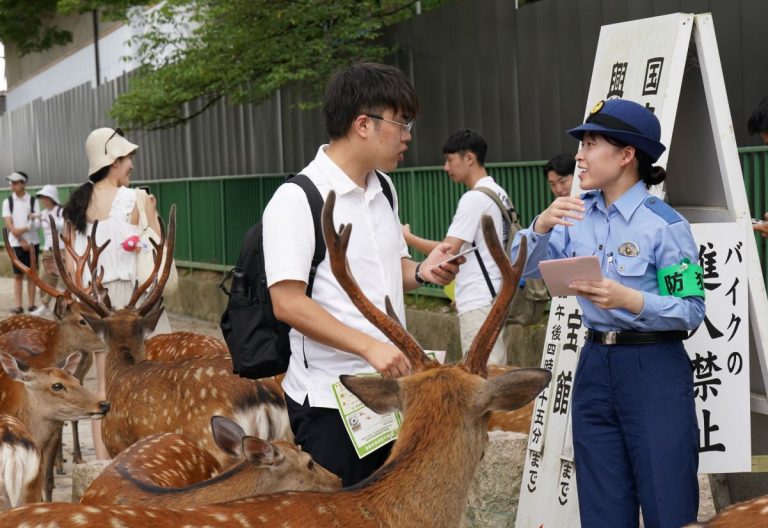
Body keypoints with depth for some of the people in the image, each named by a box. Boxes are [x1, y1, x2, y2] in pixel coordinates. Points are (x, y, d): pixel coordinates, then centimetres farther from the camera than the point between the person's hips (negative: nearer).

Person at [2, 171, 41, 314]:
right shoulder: (8, 201, 3)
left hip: (32, 242, 0)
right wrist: (21, 240, -11)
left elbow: (37, 223, -6)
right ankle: (18, 306, 0)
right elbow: (9, 224, -3)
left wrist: (23, 229, -20)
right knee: (18, 275, 0)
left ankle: (31, 304, 6)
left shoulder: (33, 201, 2)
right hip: (16, 243, 0)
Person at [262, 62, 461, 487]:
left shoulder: (384, 190, 12)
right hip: (328, 400, -7)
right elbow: (288, 304, -19)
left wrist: (422, 272, 2)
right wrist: (369, 347, -25)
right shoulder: (296, 199, -12)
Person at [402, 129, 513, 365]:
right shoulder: (500, 194, 15)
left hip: (478, 303, -10)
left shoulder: (474, 198, -13)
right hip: (494, 297, 10)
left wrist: (407, 237, -2)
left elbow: (447, 251, -16)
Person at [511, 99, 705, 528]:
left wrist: (628, 299, -26)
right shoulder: (579, 214, 5)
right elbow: (520, 268, 2)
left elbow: (692, 311, -12)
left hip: (654, 369, -6)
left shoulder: (665, 224, -12)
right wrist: (542, 225, -15)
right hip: (595, 366, 6)